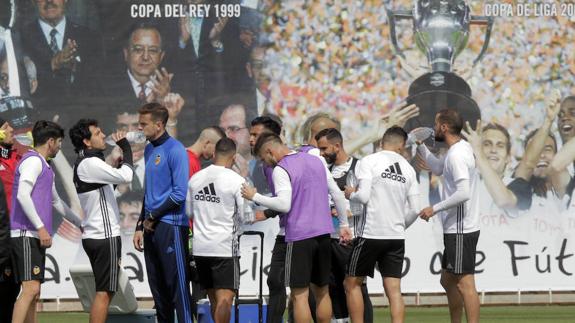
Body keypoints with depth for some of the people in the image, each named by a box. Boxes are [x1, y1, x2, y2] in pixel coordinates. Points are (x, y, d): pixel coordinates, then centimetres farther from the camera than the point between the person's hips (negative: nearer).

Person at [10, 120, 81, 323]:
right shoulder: (32, 161, -7)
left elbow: (55, 201, 37)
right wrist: (41, 228, -21)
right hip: (26, 235, -10)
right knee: (31, 289, -20)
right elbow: (22, 195, -19)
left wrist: (80, 223, 46)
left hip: (35, 237, 10)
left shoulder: (44, 167, 24)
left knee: (33, 294, 7)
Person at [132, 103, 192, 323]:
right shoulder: (149, 150, 15)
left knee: (177, 286, -8)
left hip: (171, 227, -8)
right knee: (158, 288, 11)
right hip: (151, 228, 8)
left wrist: (152, 216, -9)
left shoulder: (175, 150, -10)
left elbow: (180, 193, -15)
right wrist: (140, 227, 15)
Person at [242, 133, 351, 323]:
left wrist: (255, 197, -9)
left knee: (300, 295, -4)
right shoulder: (316, 161, 14)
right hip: (323, 233, 7)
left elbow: (284, 204, -19)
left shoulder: (280, 170, -8)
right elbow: (337, 194, 17)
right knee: (321, 291, 15)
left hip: (299, 236, -7)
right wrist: (344, 225, 23)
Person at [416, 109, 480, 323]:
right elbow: (439, 169, 33)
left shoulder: (457, 155, -18)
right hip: (455, 228, 11)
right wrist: (420, 146, 27)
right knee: (448, 281, 19)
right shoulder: (461, 148, 13)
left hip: (461, 229, -11)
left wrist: (435, 209, -19)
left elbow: (463, 193, -27)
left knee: (465, 283, -10)